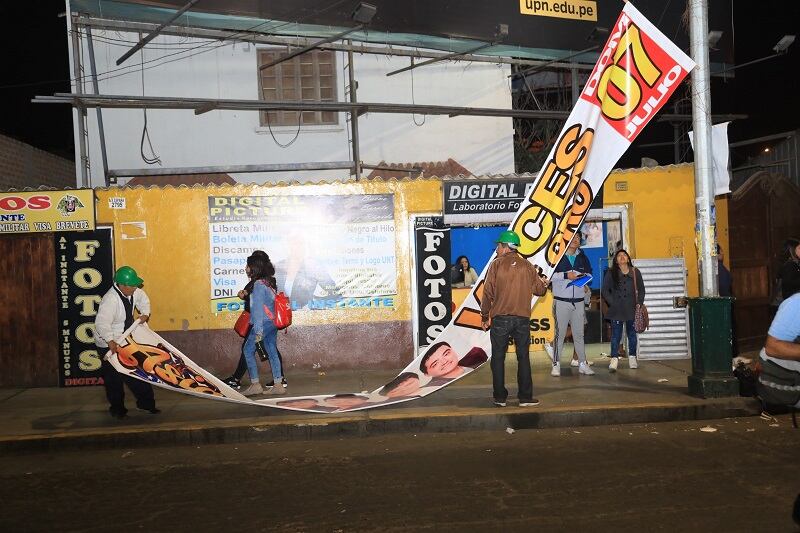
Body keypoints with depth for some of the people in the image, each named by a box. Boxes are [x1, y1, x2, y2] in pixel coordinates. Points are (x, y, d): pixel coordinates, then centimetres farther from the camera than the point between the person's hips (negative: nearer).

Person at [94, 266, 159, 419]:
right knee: (114, 378, 1)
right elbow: (102, 323, -39)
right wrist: (111, 342, -48)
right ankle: (117, 408, 16)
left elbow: (143, 299, 17)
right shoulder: (110, 300, -30)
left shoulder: (133, 292, -5)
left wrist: (145, 314, 1)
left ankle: (146, 403, 17)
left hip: (125, 339, 8)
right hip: (109, 344, -8)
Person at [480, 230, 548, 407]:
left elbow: (488, 293, -4)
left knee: (498, 358, 7)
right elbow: (539, 290, 9)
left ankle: (500, 397, 8)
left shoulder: (496, 264, -3)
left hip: (500, 318, -2)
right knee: (523, 358, 9)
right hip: (523, 318, 2)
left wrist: (484, 316, 5)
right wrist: (543, 282, 32)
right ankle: (525, 397, 8)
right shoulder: (527, 266, 5)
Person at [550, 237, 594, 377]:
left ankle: (583, 364, 15)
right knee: (559, 334, -1)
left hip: (579, 301, 4)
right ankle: (556, 364, 5)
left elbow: (590, 273, 18)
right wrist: (565, 275, -18)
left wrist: (582, 276, -3)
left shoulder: (582, 257, 13)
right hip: (561, 301, -4)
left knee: (579, 334, 10)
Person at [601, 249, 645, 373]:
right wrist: (612, 303, -6)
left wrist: (639, 303, 0)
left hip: (632, 308, 2)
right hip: (616, 310, -2)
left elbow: (641, 290, 10)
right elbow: (605, 290, 2)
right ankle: (614, 359, -4)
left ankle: (632, 357, 20)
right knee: (616, 335, -4)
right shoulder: (611, 273, 3)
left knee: (632, 333, 9)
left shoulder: (635, 272, 7)